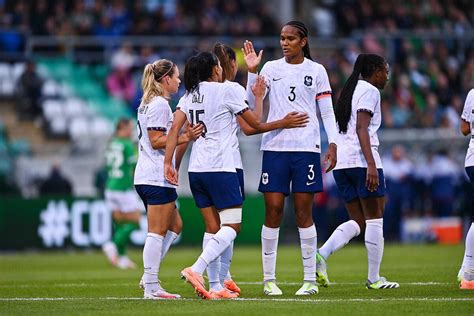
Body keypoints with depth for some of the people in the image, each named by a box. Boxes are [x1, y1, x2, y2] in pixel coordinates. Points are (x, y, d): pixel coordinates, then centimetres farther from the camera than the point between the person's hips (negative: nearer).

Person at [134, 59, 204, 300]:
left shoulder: (149, 104, 19)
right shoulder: (160, 105, -12)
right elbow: (156, 141, -17)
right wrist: (184, 138, -20)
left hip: (147, 178, 10)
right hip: (157, 178, -10)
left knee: (174, 226, 15)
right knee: (158, 232, -7)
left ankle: (148, 278, 10)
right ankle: (151, 287, -6)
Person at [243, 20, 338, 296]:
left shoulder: (316, 70, 6)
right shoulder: (271, 68, 8)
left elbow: (327, 111, 5)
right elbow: (252, 103, 2)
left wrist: (333, 144, -4)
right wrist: (252, 71, -9)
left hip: (306, 146, -1)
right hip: (275, 146, 1)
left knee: (304, 212, -2)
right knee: (273, 209, -3)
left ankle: (310, 279, 2)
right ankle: (269, 279, 3)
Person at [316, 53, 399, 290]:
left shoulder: (349, 90, 22)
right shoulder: (370, 91, -5)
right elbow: (361, 128, -17)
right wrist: (371, 165, -24)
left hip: (341, 163, 8)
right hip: (361, 159, -8)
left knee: (358, 221, 10)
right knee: (375, 218, 1)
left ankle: (321, 255, -13)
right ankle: (374, 278, 3)